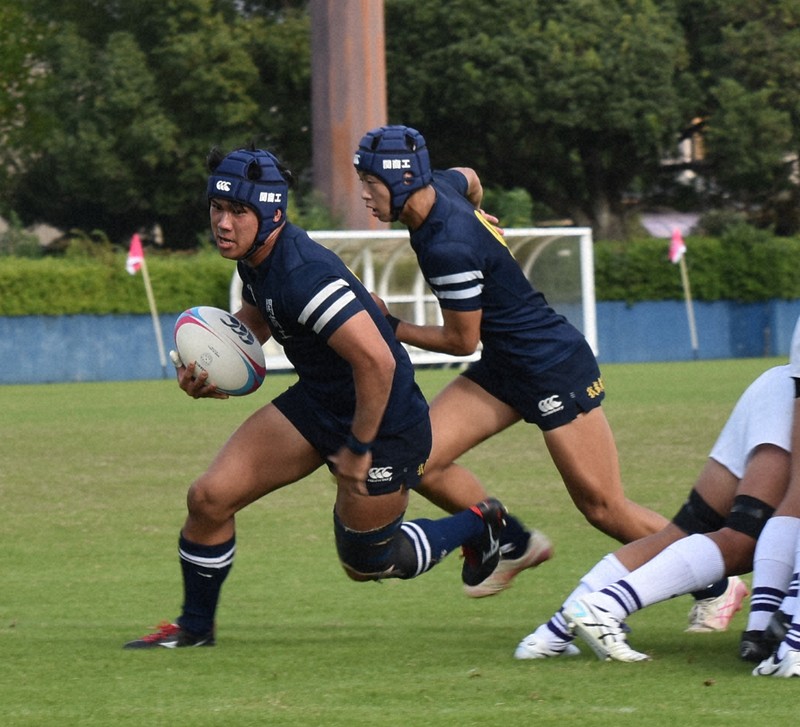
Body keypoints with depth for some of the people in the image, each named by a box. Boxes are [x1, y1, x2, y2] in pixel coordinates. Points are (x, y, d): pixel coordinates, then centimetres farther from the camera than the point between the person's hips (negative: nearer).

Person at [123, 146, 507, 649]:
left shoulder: (303, 276, -33)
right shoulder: (255, 256, -4)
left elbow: (376, 362, -36)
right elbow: (254, 321, 19)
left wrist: (358, 449, -24)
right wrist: (207, 369, 1)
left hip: (383, 424, -8)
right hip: (317, 402, 8)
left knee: (365, 563, 11)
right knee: (210, 498, -1)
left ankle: (478, 526, 36)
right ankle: (194, 627, 19)